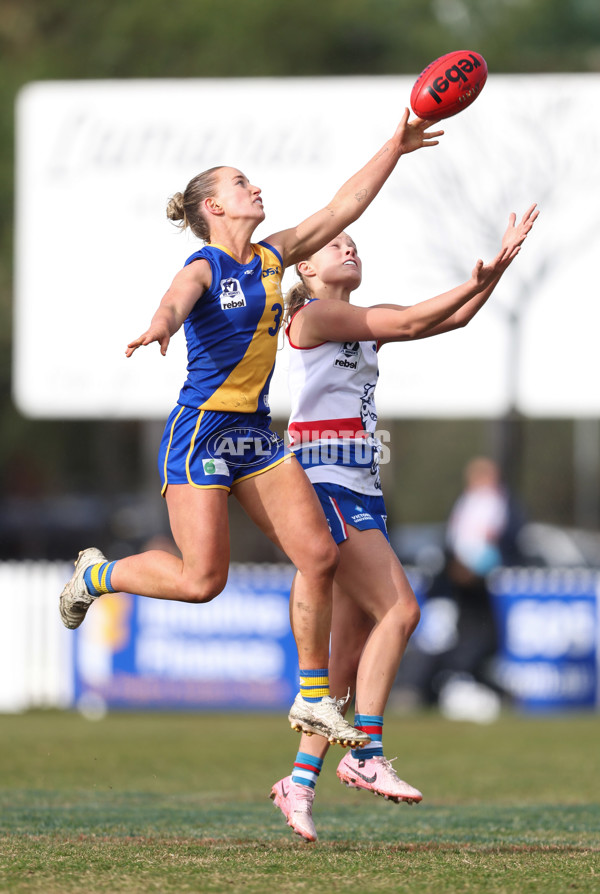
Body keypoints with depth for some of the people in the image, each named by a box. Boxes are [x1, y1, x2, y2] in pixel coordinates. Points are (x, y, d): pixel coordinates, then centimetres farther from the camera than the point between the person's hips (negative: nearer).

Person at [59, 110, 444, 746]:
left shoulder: (272, 258, 11)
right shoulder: (203, 268, -10)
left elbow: (343, 207, 18)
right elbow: (176, 302, -33)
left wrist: (394, 149, 17)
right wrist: (158, 328, -56)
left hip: (255, 432, 7)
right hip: (199, 431, -7)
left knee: (318, 555, -4)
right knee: (201, 581, -11)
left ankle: (314, 700, 5)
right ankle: (97, 574, 17)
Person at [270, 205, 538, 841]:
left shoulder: (365, 322, 20)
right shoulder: (313, 314, -6)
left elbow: (454, 318, 15)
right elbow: (411, 323, -14)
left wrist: (502, 262, 6)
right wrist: (478, 280, -14)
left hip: (361, 491, 9)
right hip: (323, 484, -9)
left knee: (350, 648, 4)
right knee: (398, 608, -18)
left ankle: (300, 781, 6)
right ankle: (366, 755, -16)